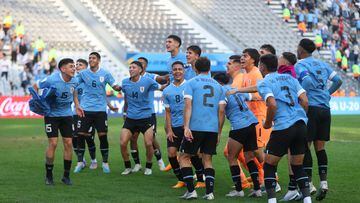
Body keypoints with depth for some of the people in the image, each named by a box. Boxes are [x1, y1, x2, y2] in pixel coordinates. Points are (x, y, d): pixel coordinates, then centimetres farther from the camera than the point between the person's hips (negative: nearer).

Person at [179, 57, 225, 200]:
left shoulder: (191, 83, 2)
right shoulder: (218, 86, 14)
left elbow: (188, 106, -9)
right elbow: (221, 111, 10)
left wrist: (186, 127, -15)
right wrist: (219, 132, 15)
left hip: (196, 127, -4)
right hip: (213, 129, 4)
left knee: (184, 157, 7)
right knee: (207, 160, 12)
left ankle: (191, 190, -3)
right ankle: (209, 192, 0)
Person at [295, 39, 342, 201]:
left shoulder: (300, 65, -5)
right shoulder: (322, 64, 16)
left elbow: (307, 81, -22)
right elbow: (338, 81, 15)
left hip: (310, 108, -6)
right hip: (325, 109, 6)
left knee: (305, 146, 0)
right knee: (320, 147, 9)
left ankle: (308, 183, -1)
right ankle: (323, 182, 2)